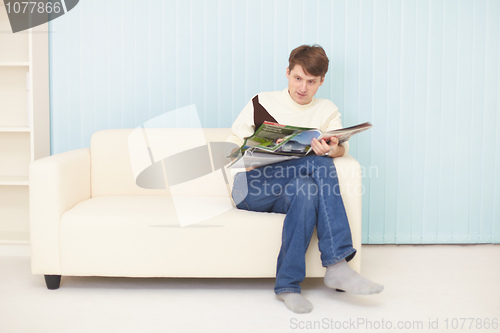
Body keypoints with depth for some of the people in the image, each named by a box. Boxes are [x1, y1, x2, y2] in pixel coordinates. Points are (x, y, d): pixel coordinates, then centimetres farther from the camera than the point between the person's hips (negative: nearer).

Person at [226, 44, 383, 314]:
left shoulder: (327, 111, 17)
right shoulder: (261, 103, 12)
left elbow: (342, 147, 1)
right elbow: (232, 143, 9)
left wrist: (331, 150, -24)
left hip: (288, 196, 2)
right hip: (250, 191, -2)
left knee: (308, 189, -37)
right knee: (319, 166, -31)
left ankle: (288, 284, -33)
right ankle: (337, 264, -34)